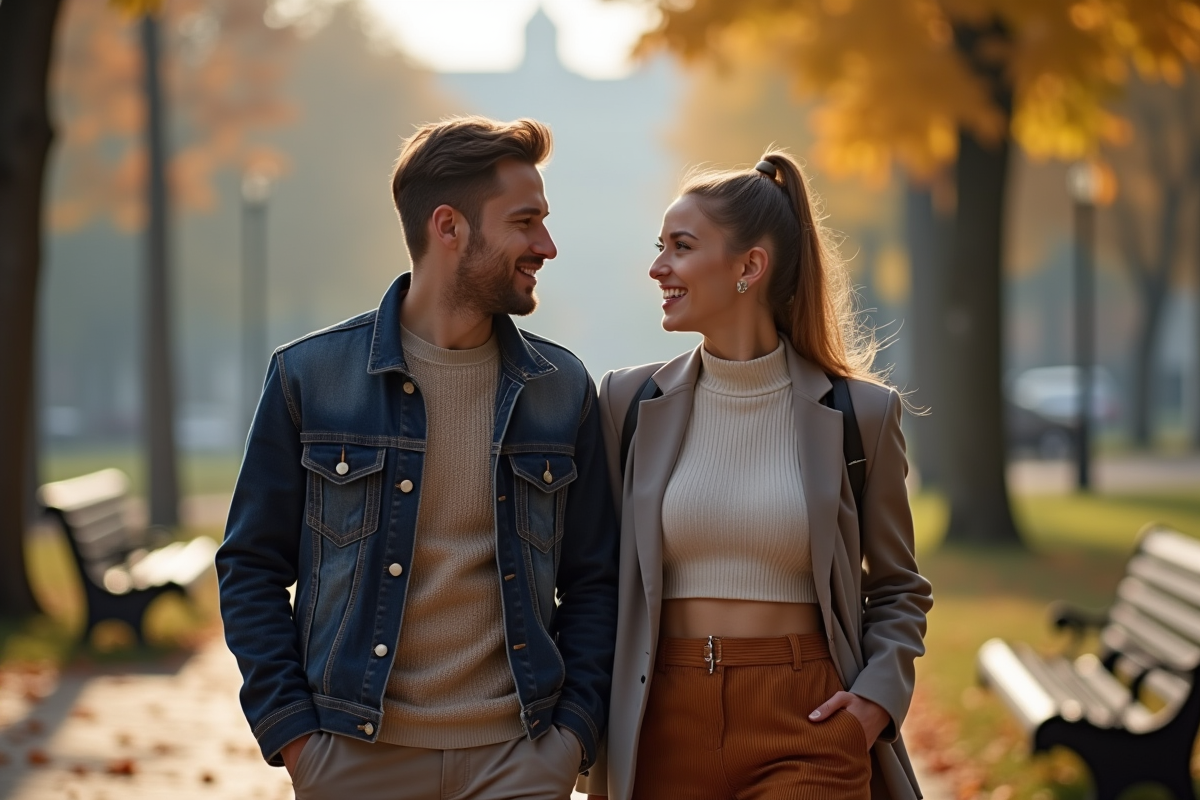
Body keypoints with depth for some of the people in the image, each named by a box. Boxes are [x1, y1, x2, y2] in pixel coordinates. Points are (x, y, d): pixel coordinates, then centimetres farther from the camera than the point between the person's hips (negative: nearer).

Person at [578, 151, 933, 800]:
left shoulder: (858, 412, 1)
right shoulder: (630, 403, 5)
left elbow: (898, 588, 12)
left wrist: (880, 696, -4)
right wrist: (590, 737, 4)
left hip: (807, 730, -2)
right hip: (666, 726, 2)